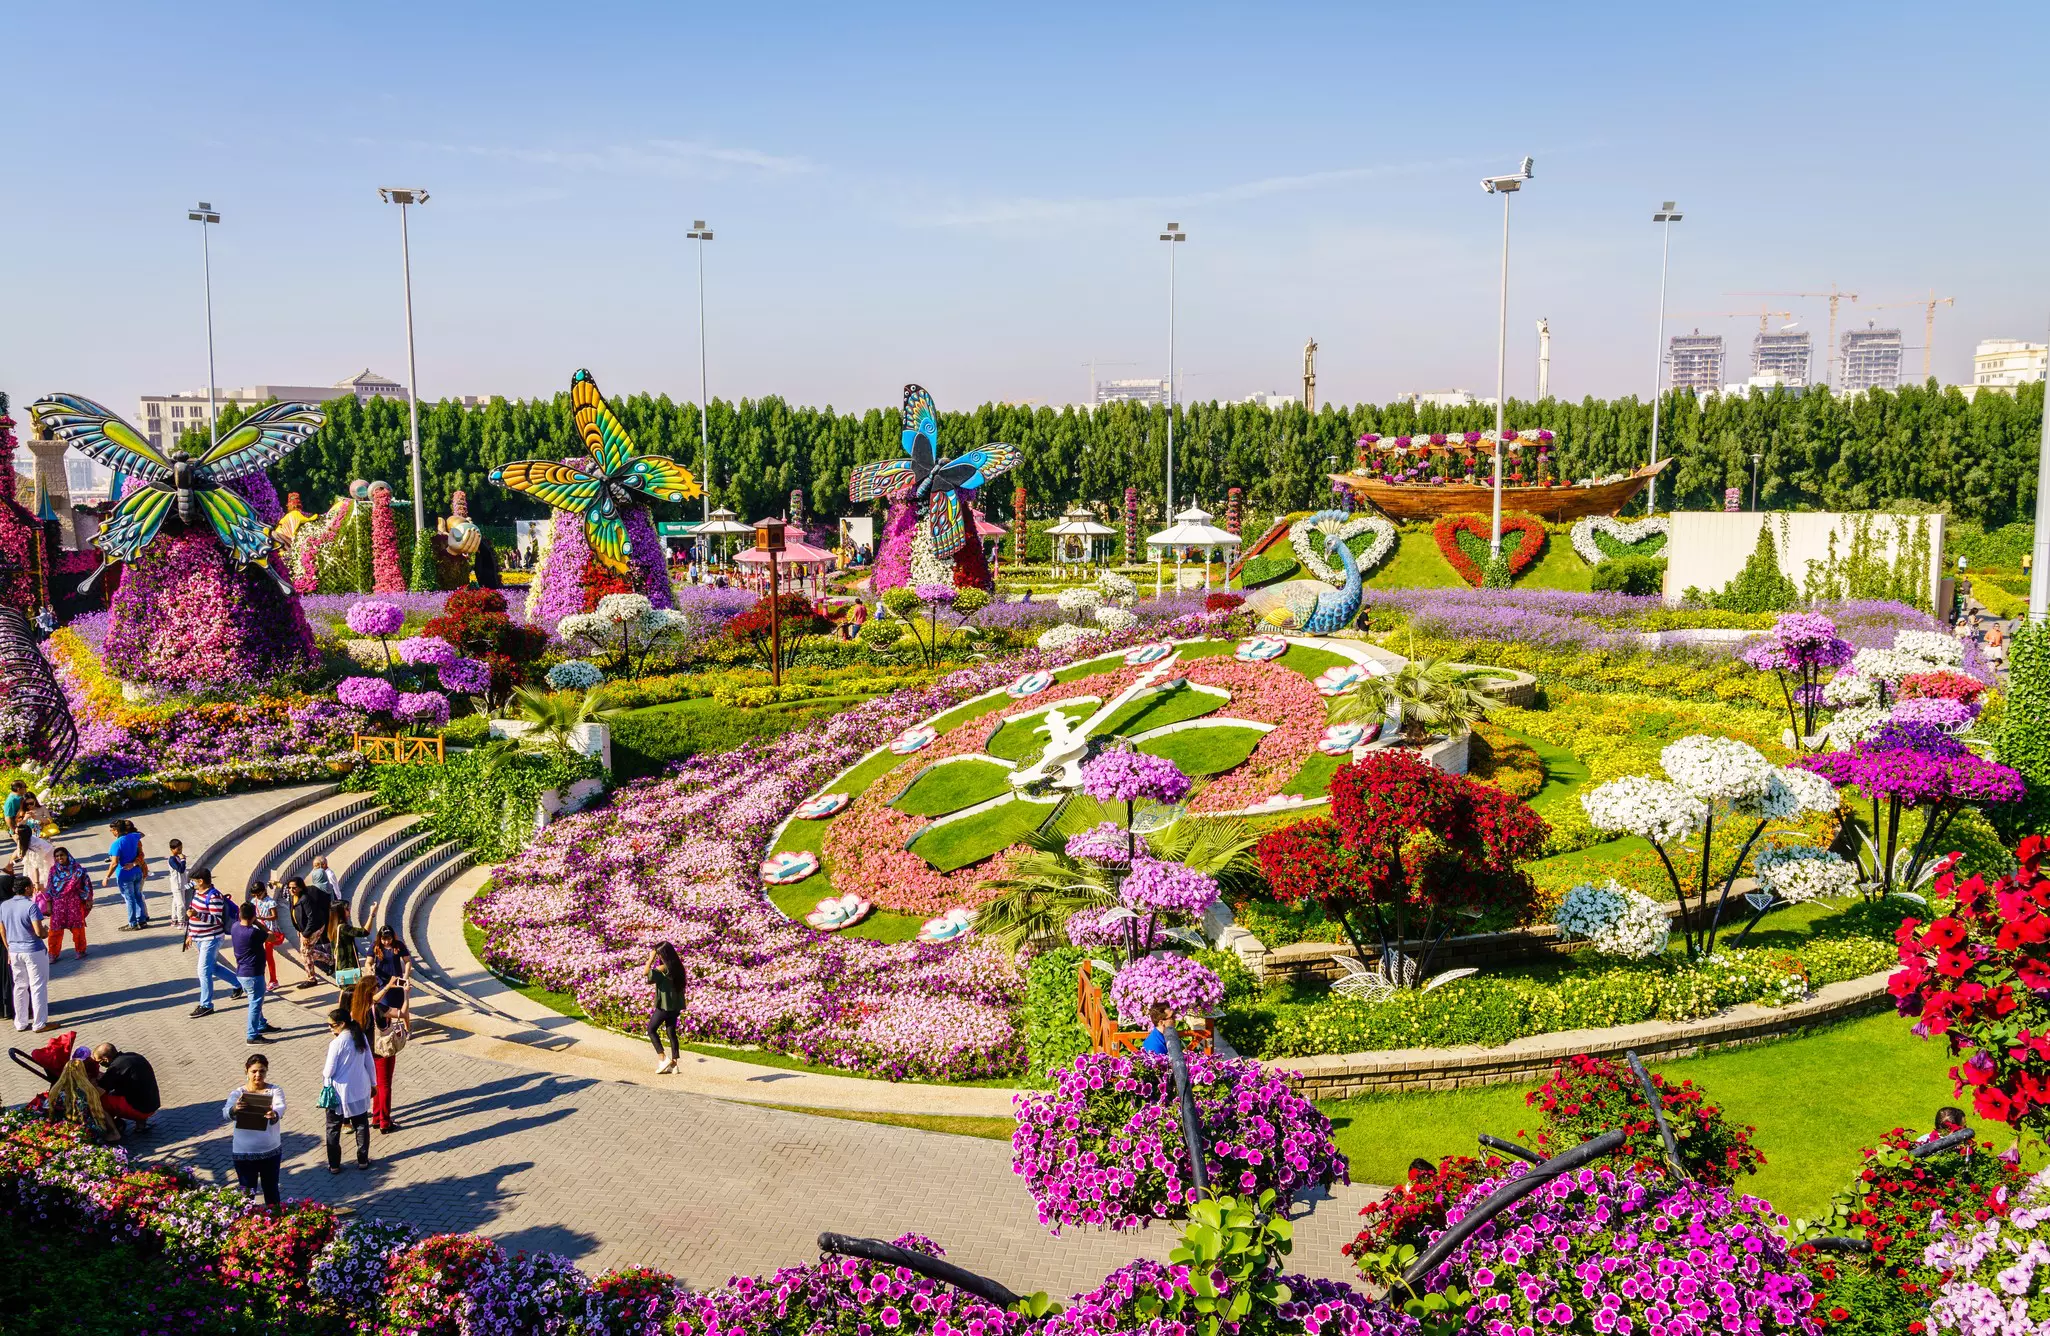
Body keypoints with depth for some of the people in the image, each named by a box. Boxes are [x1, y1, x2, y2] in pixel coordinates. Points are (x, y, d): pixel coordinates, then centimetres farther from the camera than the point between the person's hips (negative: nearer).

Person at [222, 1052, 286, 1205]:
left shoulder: (275, 1091, -7)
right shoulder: (237, 1093, -7)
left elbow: (280, 1108, -27)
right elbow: (225, 1113, -25)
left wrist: (274, 1114, -50)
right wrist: (234, 1109, -48)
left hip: (270, 1151, 1)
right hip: (244, 1152, 0)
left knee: (271, 1190, 15)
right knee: (247, 1192, 9)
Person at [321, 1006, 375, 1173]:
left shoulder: (337, 1043, -22)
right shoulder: (361, 1037, -4)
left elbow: (329, 1071, -18)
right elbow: (369, 1063, 4)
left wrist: (323, 1073, 5)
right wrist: (372, 1083, 17)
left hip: (340, 1093, -5)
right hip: (360, 1091, 5)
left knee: (333, 1129, 12)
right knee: (361, 1126, 18)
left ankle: (334, 1165, 19)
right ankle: (363, 1160, 26)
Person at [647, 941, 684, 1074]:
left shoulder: (663, 968, -18)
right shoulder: (677, 966, 6)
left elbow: (647, 974, -30)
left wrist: (651, 959, -18)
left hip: (665, 1005, -7)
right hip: (675, 1006, 7)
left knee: (651, 1029, 6)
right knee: (671, 1033, 11)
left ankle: (662, 1058, -2)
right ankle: (673, 1063, 11)